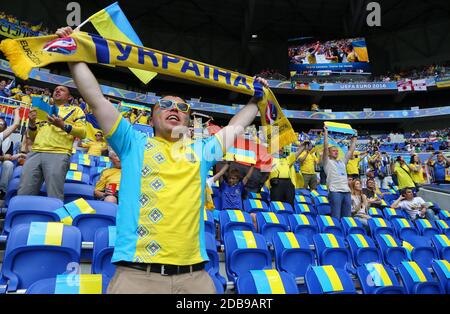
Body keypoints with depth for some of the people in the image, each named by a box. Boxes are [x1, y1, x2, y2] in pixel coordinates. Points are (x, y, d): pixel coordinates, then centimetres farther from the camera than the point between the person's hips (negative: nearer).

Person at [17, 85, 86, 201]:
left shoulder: (75, 110, 17)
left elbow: (82, 132, 2)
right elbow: (33, 136, 28)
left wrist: (63, 125, -10)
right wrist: (31, 123, 8)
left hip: (58, 154, -5)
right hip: (35, 153, 5)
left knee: (54, 198, -11)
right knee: (24, 195, -2)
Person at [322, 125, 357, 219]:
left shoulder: (342, 162, 25)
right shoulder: (327, 162, 7)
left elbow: (351, 151, 27)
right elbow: (325, 147, -3)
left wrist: (354, 139, 32)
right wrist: (326, 133, -2)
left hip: (346, 191, 6)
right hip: (335, 191, -6)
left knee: (347, 217, 7)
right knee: (336, 217, -8)